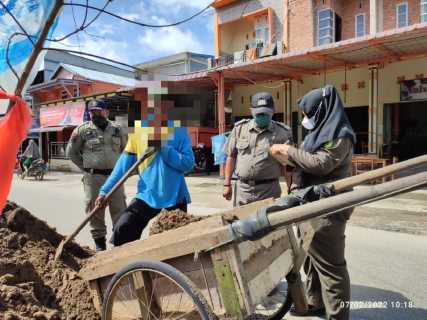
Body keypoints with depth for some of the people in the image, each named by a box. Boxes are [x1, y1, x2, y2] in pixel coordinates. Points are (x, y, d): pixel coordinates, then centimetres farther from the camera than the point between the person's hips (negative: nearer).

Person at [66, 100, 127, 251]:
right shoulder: (82, 130, 0)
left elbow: (125, 150, 19)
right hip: (93, 177, -2)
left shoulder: (117, 129, 7)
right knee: (95, 209, 3)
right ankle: (99, 241, 15)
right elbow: (71, 151, 7)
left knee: (119, 209, 4)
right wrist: (85, 167, 4)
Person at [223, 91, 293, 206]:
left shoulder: (282, 132, -1)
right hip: (243, 189, 2)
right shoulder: (240, 128, 5)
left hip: (269, 190, -2)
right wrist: (227, 184, 5)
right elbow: (231, 157, 9)